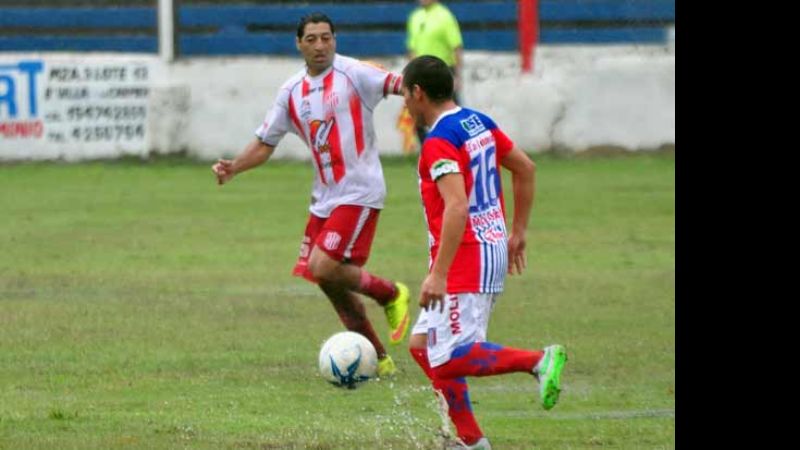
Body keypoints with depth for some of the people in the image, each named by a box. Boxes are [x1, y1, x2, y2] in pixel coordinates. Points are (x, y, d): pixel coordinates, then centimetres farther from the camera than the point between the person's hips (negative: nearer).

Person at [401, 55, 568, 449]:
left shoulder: (439, 143, -17)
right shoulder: (480, 124, 11)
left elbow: (457, 207, -28)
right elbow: (526, 169, 20)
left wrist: (438, 274, -29)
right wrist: (517, 233, 26)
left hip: (464, 259, -10)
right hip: (494, 251, 10)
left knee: (448, 358, -11)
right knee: (423, 346, 13)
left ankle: (539, 360, -20)